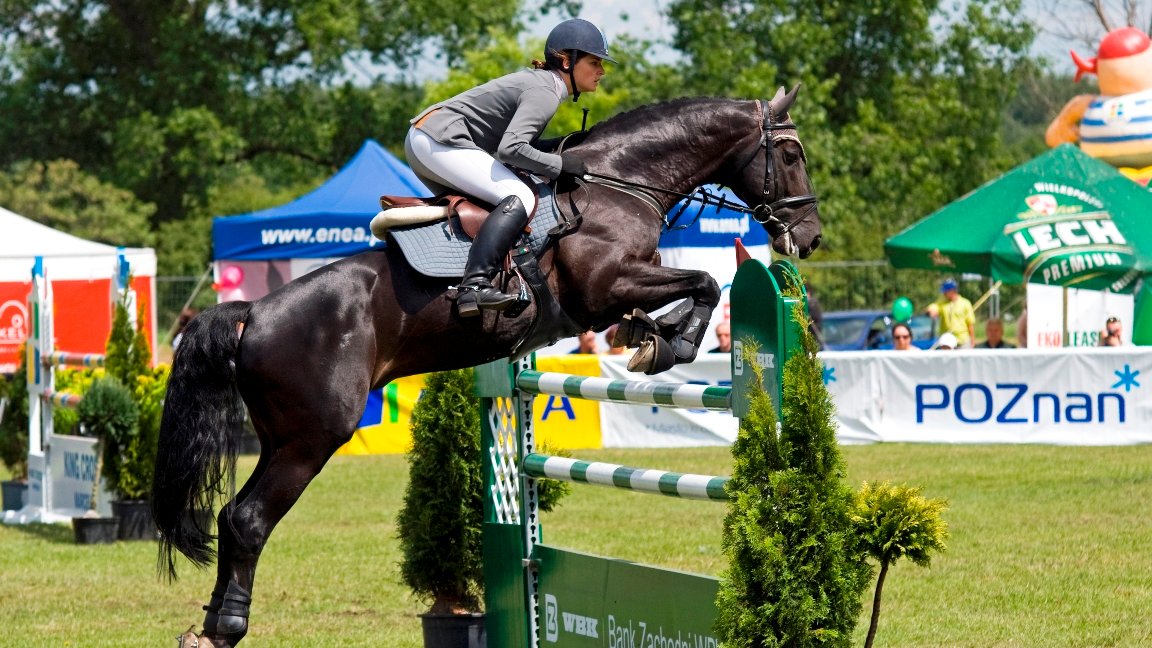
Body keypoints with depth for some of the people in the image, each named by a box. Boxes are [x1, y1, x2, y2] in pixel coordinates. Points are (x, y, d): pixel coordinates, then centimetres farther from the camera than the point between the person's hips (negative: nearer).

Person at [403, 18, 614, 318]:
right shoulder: (544, 93, -13)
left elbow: (516, 137, 20)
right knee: (519, 198, -24)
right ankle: (474, 286, -37)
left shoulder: (539, 81, 17)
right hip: (440, 142, -11)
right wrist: (561, 164, -17)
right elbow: (509, 148, -25)